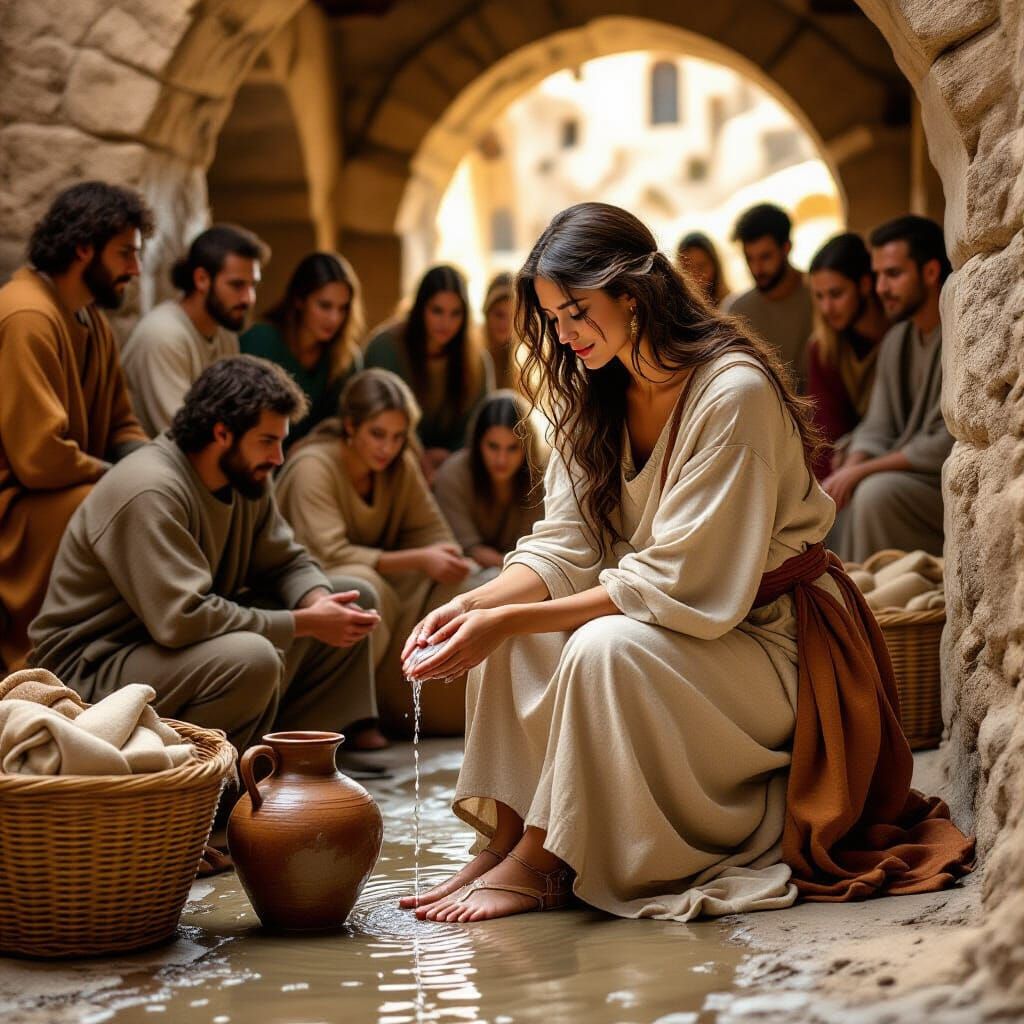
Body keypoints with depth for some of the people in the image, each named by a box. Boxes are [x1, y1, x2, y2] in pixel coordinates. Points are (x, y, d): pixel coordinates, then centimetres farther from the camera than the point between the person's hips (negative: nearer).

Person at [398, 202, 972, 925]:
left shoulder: (734, 390, -22)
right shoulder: (596, 398, 4)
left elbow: (678, 584, -25)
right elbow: (562, 547, -1)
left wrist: (508, 620, -27)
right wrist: (472, 607, -20)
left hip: (770, 640, -8)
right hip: (668, 624, 8)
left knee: (605, 648, -32)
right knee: (510, 639, -12)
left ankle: (540, 866, -21)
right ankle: (503, 841, -11)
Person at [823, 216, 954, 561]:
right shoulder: (897, 339, 12)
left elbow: (952, 446, -21)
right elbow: (877, 429, 10)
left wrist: (863, 471, -19)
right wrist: (848, 471, -12)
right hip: (911, 473, 8)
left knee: (879, 491, -30)